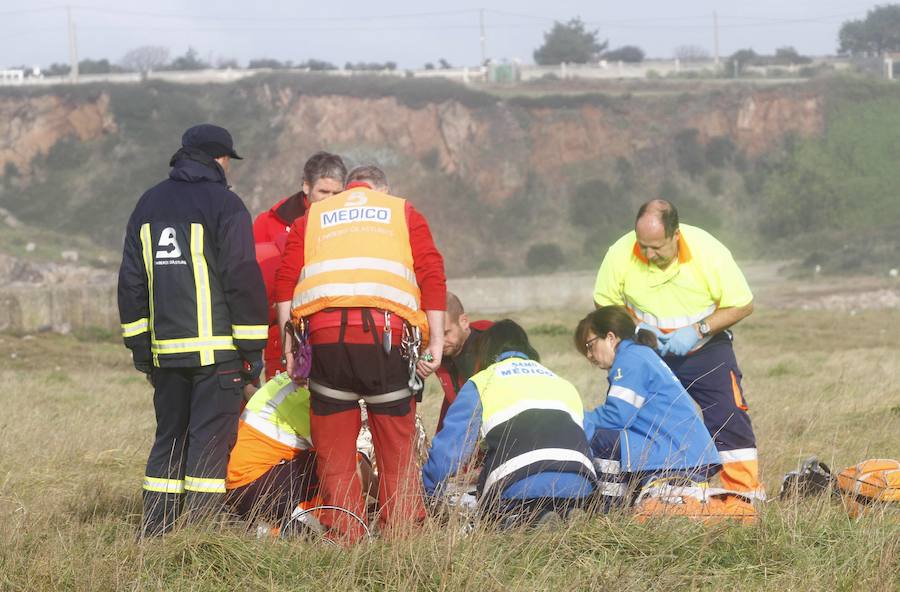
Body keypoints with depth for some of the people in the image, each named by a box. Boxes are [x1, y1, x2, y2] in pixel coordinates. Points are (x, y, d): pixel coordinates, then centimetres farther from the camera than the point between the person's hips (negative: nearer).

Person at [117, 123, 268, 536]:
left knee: (169, 439, 14)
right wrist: (252, 348, -6)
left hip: (164, 347, 6)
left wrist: (139, 344, 19)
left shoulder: (149, 204, 13)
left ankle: (154, 534, 13)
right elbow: (243, 280, -10)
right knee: (211, 440, -4)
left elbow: (130, 281, 15)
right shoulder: (224, 205, -6)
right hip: (217, 347, -6)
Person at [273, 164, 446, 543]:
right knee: (397, 447, 6)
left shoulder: (311, 218, 25)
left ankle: (344, 538, 4)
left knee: (334, 451, 6)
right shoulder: (404, 213, 22)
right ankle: (402, 535, 4)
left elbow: (285, 282, 12)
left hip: (324, 332, 1)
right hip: (386, 333, -1)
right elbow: (433, 276, 8)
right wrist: (436, 341, 6)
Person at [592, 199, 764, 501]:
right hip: (646, 351, 2)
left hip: (705, 349, -1)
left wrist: (698, 330, -25)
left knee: (729, 418, -12)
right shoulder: (621, 253, -20)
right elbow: (605, 303, -3)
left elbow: (742, 304, -15)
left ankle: (748, 496, -6)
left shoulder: (707, 250, -24)